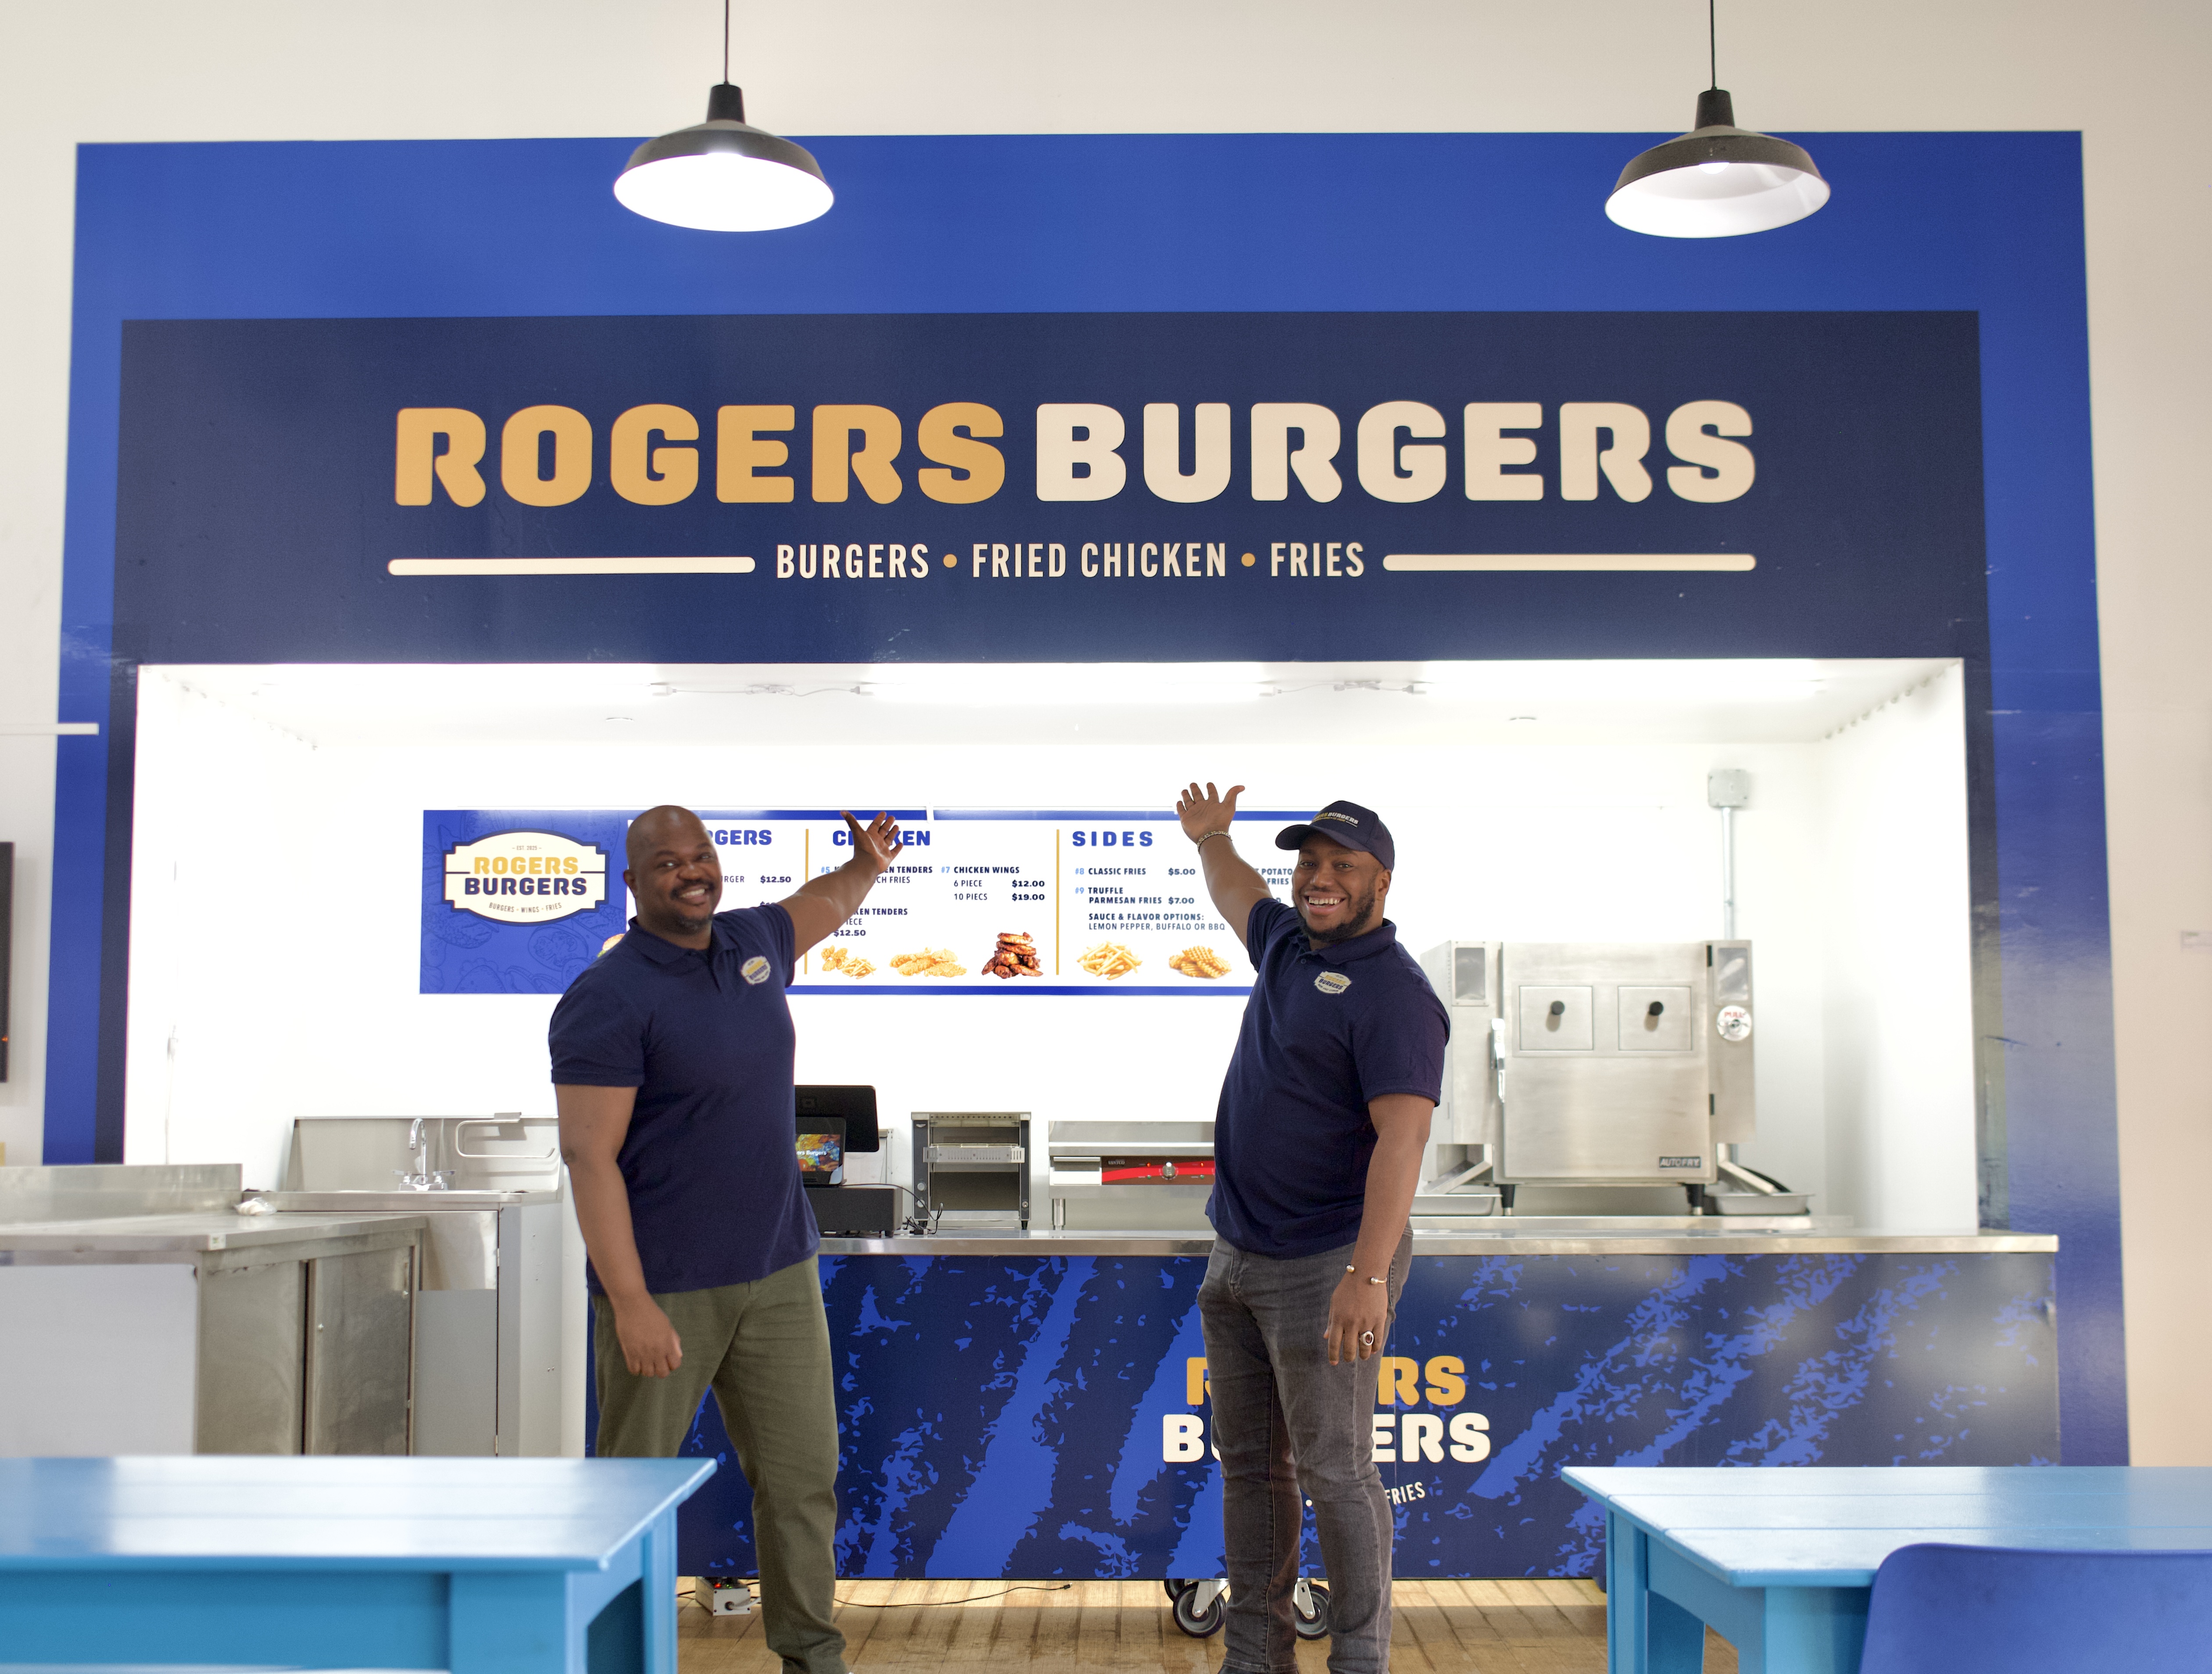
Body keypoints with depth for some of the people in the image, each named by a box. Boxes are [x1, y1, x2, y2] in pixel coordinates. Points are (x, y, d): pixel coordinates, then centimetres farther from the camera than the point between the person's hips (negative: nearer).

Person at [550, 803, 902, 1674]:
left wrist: (867, 863, 10)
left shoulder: (753, 942, 8)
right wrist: (630, 1304, -22)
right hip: (665, 1288, -6)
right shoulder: (608, 999, -13)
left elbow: (820, 905, 32)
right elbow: (588, 1156, -18)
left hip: (778, 1275, 6)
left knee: (803, 1477, 9)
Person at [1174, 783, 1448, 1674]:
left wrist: (1368, 1275, -35)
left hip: (1323, 1269, -9)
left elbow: (1401, 1136, -27)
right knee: (1249, 1462, 13)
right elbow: (1240, 898, 35)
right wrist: (1211, 840, 50)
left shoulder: (1392, 993, -17)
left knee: (1333, 1470, -3)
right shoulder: (1289, 944, 9)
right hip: (1237, 1258, 9)